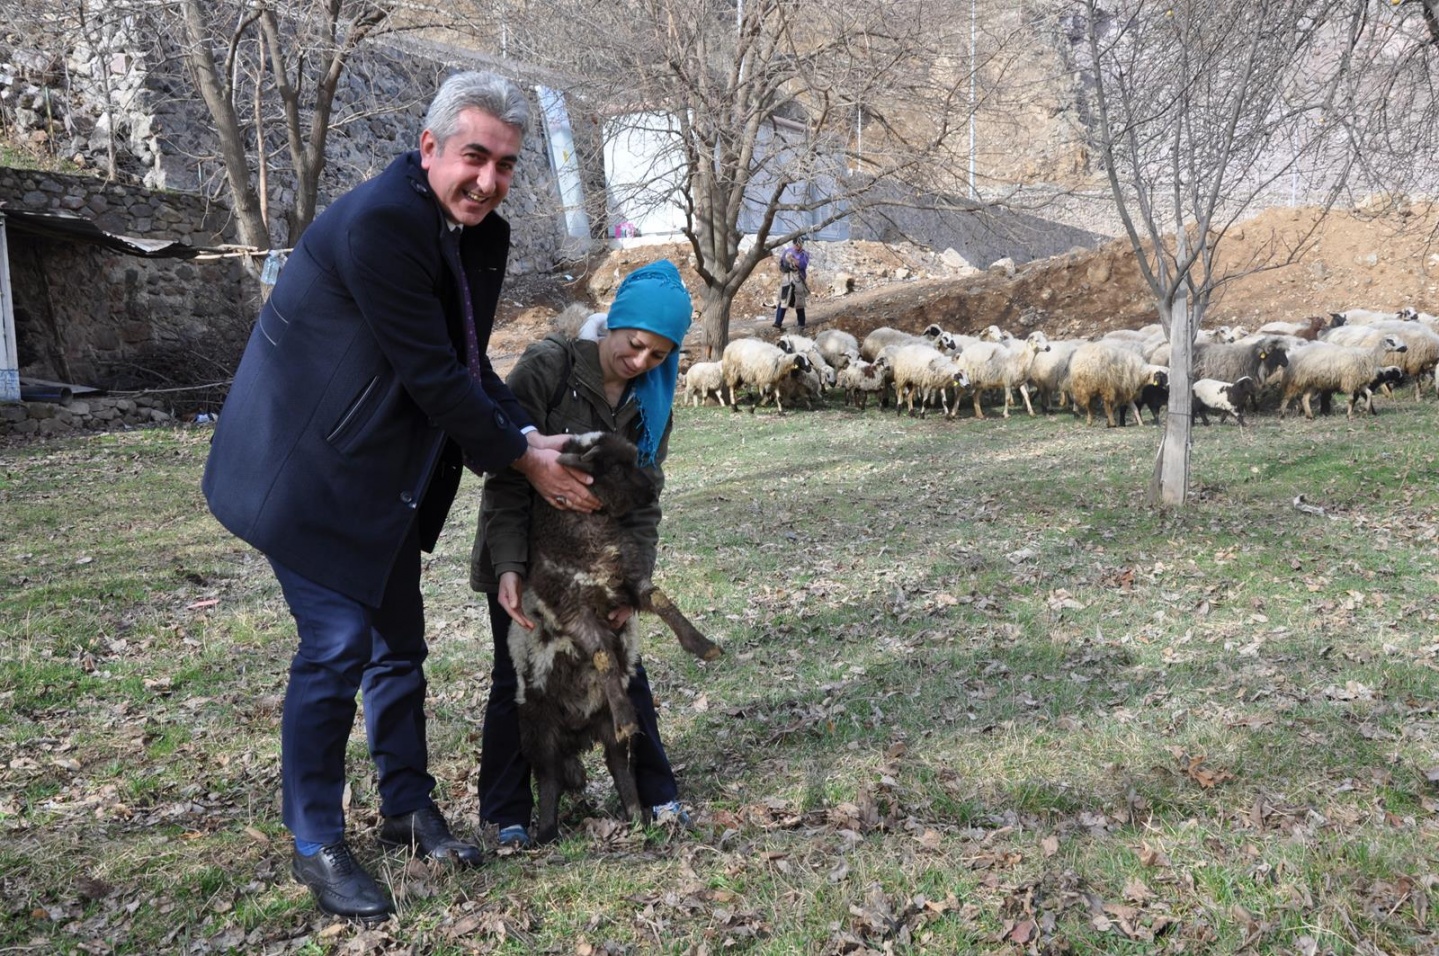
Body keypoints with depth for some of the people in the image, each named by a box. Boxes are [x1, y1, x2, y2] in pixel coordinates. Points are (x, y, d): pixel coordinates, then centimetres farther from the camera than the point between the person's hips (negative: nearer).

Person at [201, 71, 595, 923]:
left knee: (400, 643, 15)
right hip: (310, 470, -9)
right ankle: (317, 845, 10)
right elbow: (431, 375, -25)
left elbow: (466, 364, 7)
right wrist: (520, 457, -15)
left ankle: (409, 808, 31)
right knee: (336, 646, -7)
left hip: (382, 476, 9)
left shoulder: (479, 236, 3)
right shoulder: (380, 221, -25)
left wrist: (525, 434, -9)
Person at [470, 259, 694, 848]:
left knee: (623, 667, 7)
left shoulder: (651, 399, -4)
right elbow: (506, 474, -22)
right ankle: (507, 813, 16)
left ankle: (656, 792, 21)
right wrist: (508, 567, -30)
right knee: (516, 677, 2)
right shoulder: (549, 365, -20)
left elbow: (643, 497, -6)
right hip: (523, 553, -4)